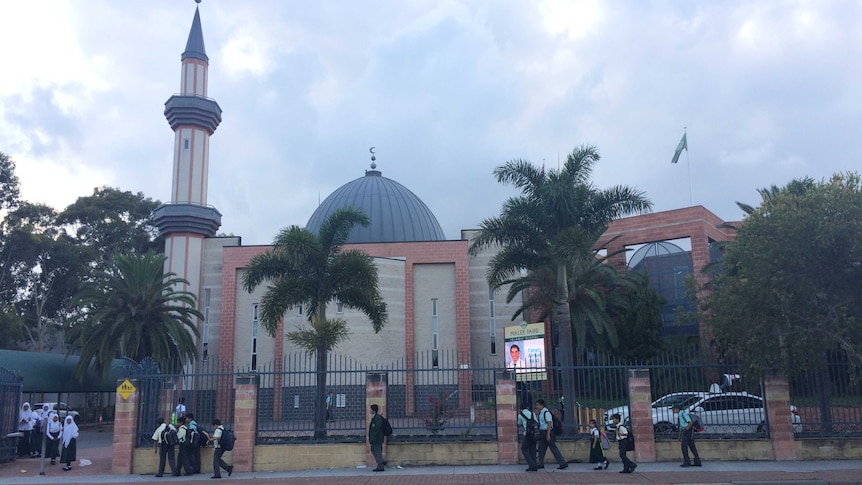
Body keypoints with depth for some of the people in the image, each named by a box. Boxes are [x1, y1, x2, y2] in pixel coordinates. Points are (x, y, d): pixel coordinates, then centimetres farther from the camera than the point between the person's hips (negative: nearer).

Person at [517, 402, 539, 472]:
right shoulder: (533, 413, 12)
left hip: (528, 434, -5)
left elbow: (519, 424, 21)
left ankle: (531, 464, -5)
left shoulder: (520, 415, 3)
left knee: (524, 449, 7)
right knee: (532, 449, 14)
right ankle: (534, 466, 10)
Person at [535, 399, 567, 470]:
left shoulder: (546, 412, -16)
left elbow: (549, 424, -21)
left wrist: (548, 435, -24)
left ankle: (563, 464, -2)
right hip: (543, 432, 9)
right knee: (541, 448, 11)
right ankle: (541, 464, 19)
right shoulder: (540, 413, 12)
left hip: (548, 432, -9)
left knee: (553, 448, -6)